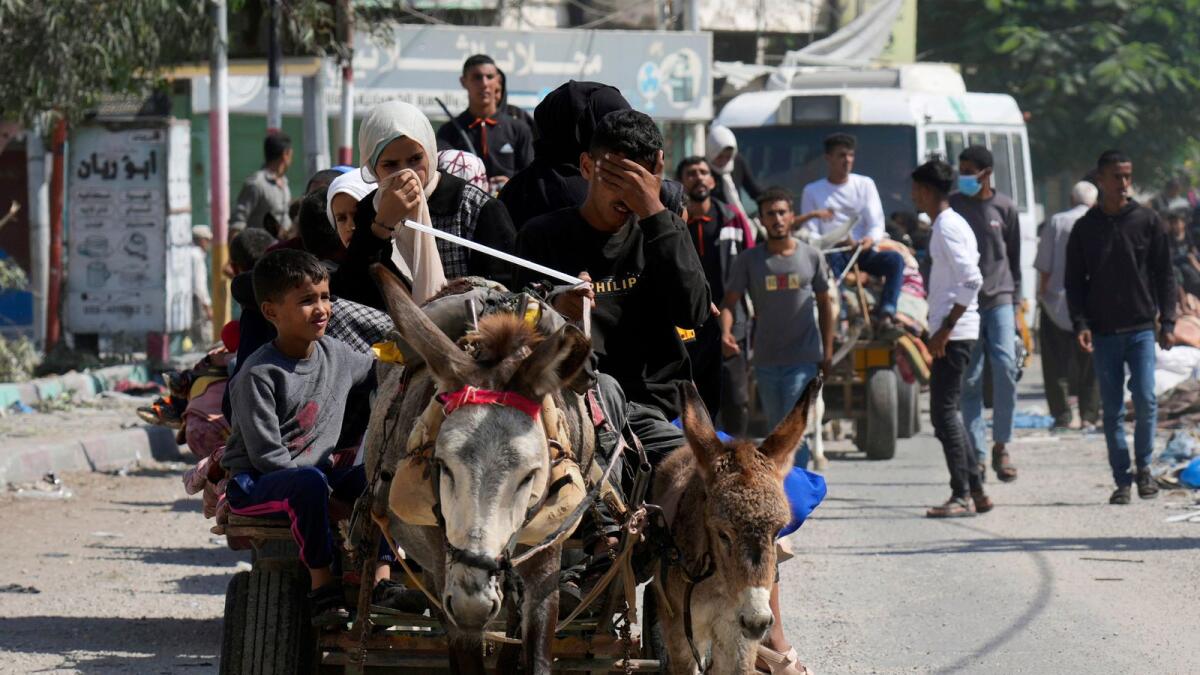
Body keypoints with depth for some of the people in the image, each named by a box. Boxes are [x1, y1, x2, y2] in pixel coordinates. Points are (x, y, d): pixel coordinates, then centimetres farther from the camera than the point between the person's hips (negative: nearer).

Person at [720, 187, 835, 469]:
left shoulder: (811, 257, 3)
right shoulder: (748, 260, 2)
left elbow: (824, 303, 11)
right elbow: (730, 301, -1)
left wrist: (827, 352, 7)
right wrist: (725, 333, -22)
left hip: (803, 360, -2)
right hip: (766, 360, 2)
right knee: (776, 431, 12)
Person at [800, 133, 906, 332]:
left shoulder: (865, 184, 15)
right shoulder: (812, 191, 11)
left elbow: (877, 224, 7)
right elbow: (810, 234, 2)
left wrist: (870, 240, -19)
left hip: (862, 251, 3)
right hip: (832, 252, -3)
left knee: (895, 259, -29)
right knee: (830, 262, -40)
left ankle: (886, 314, -43)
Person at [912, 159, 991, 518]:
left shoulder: (948, 228, -14)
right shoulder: (951, 225, 17)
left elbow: (971, 280, -23)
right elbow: (969, 278, 22)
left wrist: (945, 329, -21)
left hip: (953, 334, -11)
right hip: (952, 333, 11)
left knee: (944, 413, -9)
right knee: (947, 412, 14)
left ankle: (962, 495, -9)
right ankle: (975, 491, 15)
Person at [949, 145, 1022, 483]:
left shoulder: (1005, 208, 7)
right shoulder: (952, 206, 6)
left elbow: (1014, 258, 12)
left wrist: (1015, 301, 8)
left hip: (999, 298, 0)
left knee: (1005, 367, -16)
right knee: (970, 379, -1)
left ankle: (1000, 446, -3)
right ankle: (977, 455, 2)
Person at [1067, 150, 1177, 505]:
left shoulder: (1147, 221, 3)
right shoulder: (1085, 228, 4)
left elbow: (1164, 275, 6)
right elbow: (1074, 281, 7)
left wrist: (1167, 322, -1)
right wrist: (1080, 323, -6)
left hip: (1141, 329, -1)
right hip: (1103, 333, 1)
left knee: (1145, 399, -10)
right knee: (1112, 410, 2)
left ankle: (1143, 466, 11)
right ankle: (1122, 481, 8)